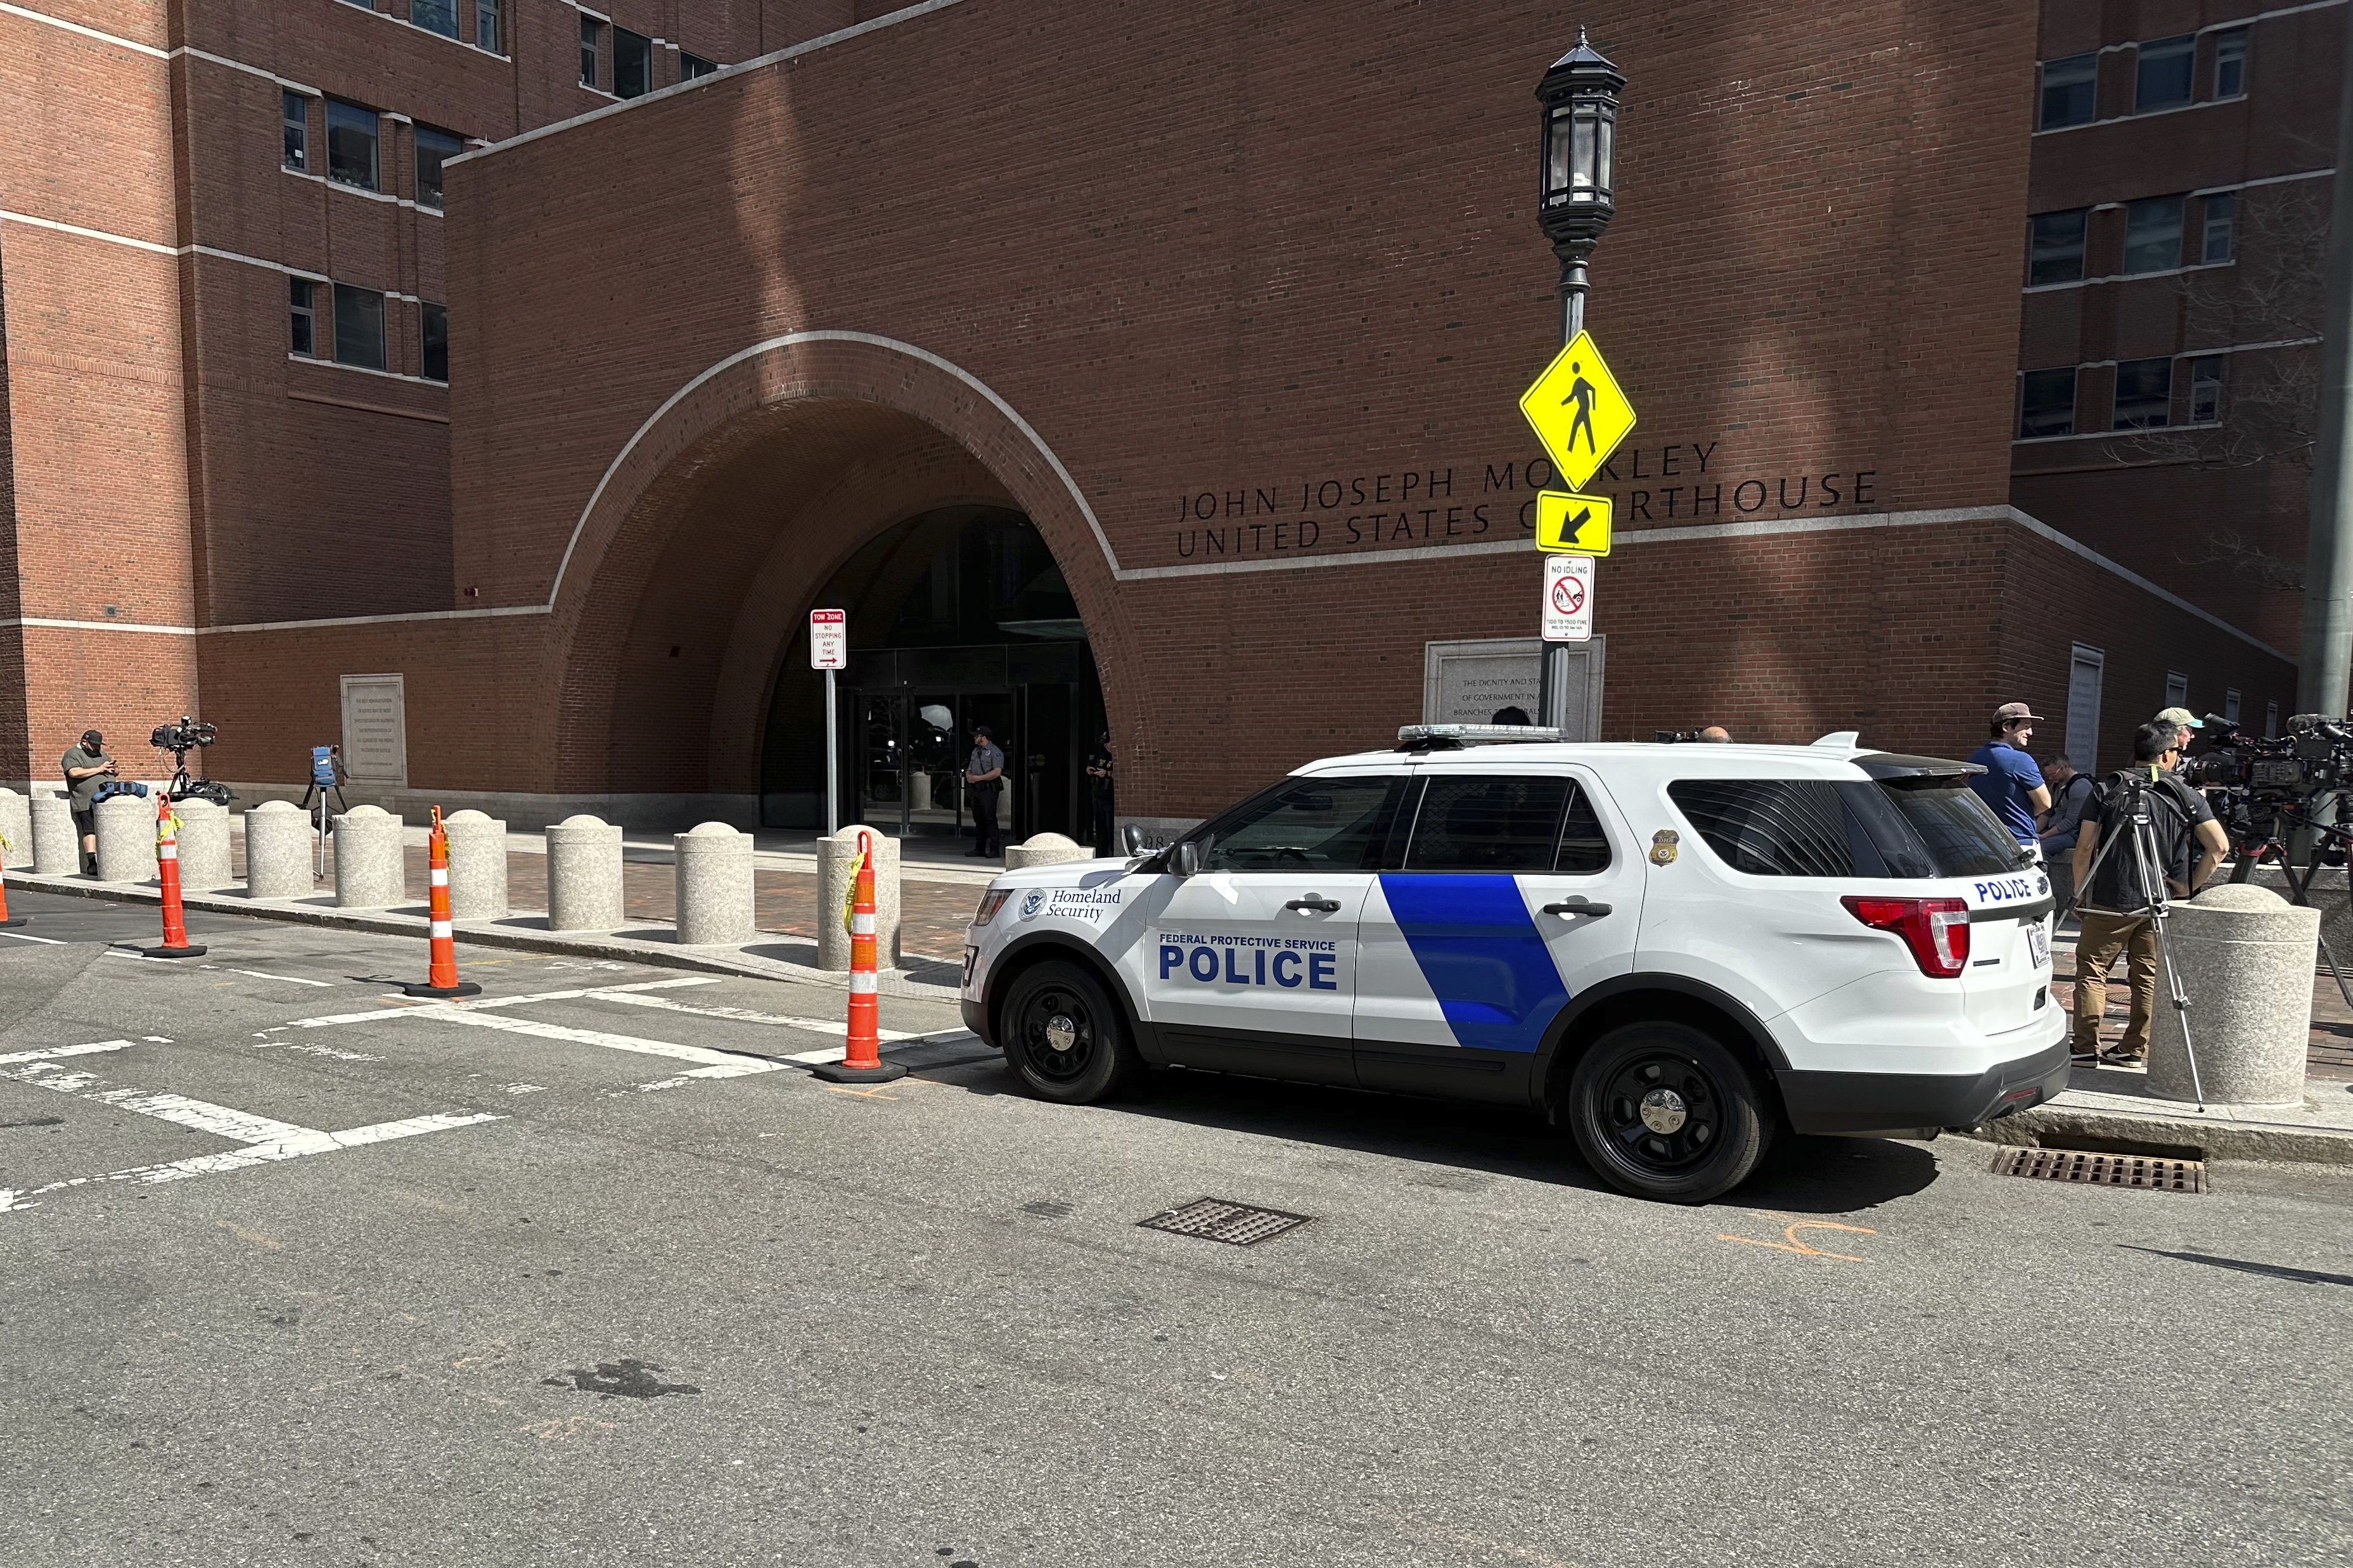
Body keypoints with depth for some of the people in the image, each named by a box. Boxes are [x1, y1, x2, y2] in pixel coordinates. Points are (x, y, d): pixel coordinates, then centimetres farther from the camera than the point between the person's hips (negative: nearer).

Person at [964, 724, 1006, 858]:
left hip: (988, 789, -8)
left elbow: (997, 772, -17)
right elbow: (969, 769, 25)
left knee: (990, 819, -10)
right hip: (976, 789, 8)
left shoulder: (995, 752, -6)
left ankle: (995, 849, -10)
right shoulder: (976, 751, 20)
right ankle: (979, 849, 15)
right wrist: (969, 776, 1)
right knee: (978, 820, 10)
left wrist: (979, 778, -17)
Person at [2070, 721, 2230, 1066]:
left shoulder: (2106, 790, -1)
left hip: (2110, 901, -2)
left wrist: (2080, 895, 5)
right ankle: (2135, 1050, 12)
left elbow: (2084, 848, -4)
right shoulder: (2185, 795, 2)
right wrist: (2189, 886, 5)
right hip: (2161, 903, 2)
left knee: (2091, 968, 5)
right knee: (2149, 976, 10)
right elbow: (2219, 847, -3)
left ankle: (2086, 1048, 2)